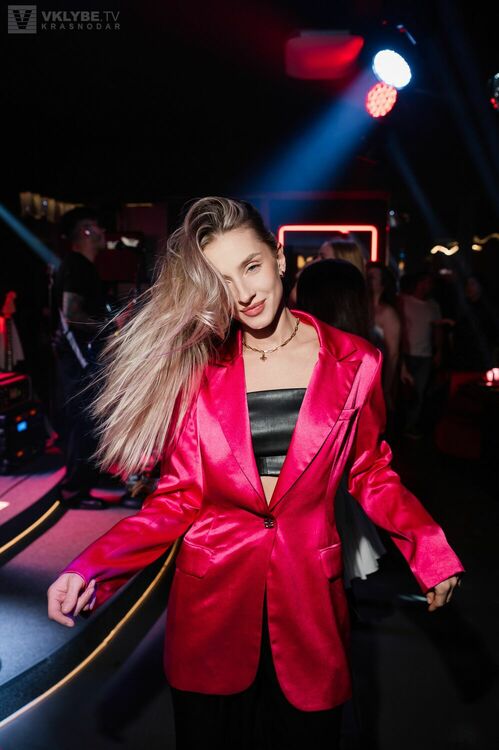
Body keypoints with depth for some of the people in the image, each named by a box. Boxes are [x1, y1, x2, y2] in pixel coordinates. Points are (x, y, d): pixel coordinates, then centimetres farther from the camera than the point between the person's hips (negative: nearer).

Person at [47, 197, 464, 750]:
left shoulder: (352, 362, -3)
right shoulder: (197, 368, -4)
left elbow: (370, 472, 5)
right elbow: (179, 495, -4)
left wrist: (430, 550, -8)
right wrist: (91, 570, -16)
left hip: (309, 594, 0)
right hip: (212, 596, 0)